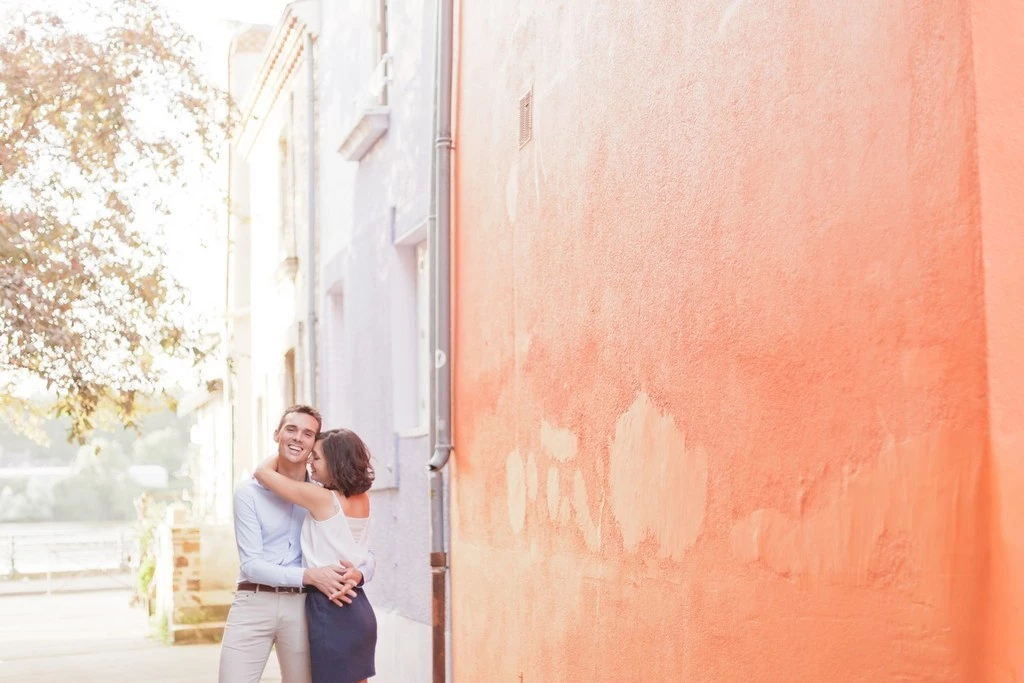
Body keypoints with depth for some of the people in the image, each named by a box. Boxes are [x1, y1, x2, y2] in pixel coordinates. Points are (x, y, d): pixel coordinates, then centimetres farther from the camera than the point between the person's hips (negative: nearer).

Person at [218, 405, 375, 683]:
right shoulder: (249, 492, 0)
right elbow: (251, 564, -7)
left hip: (301, 607, 2)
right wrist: (309, 576, -20)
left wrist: (358, 574, -17)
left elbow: (366, 553, 9)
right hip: (254, 603, -2)